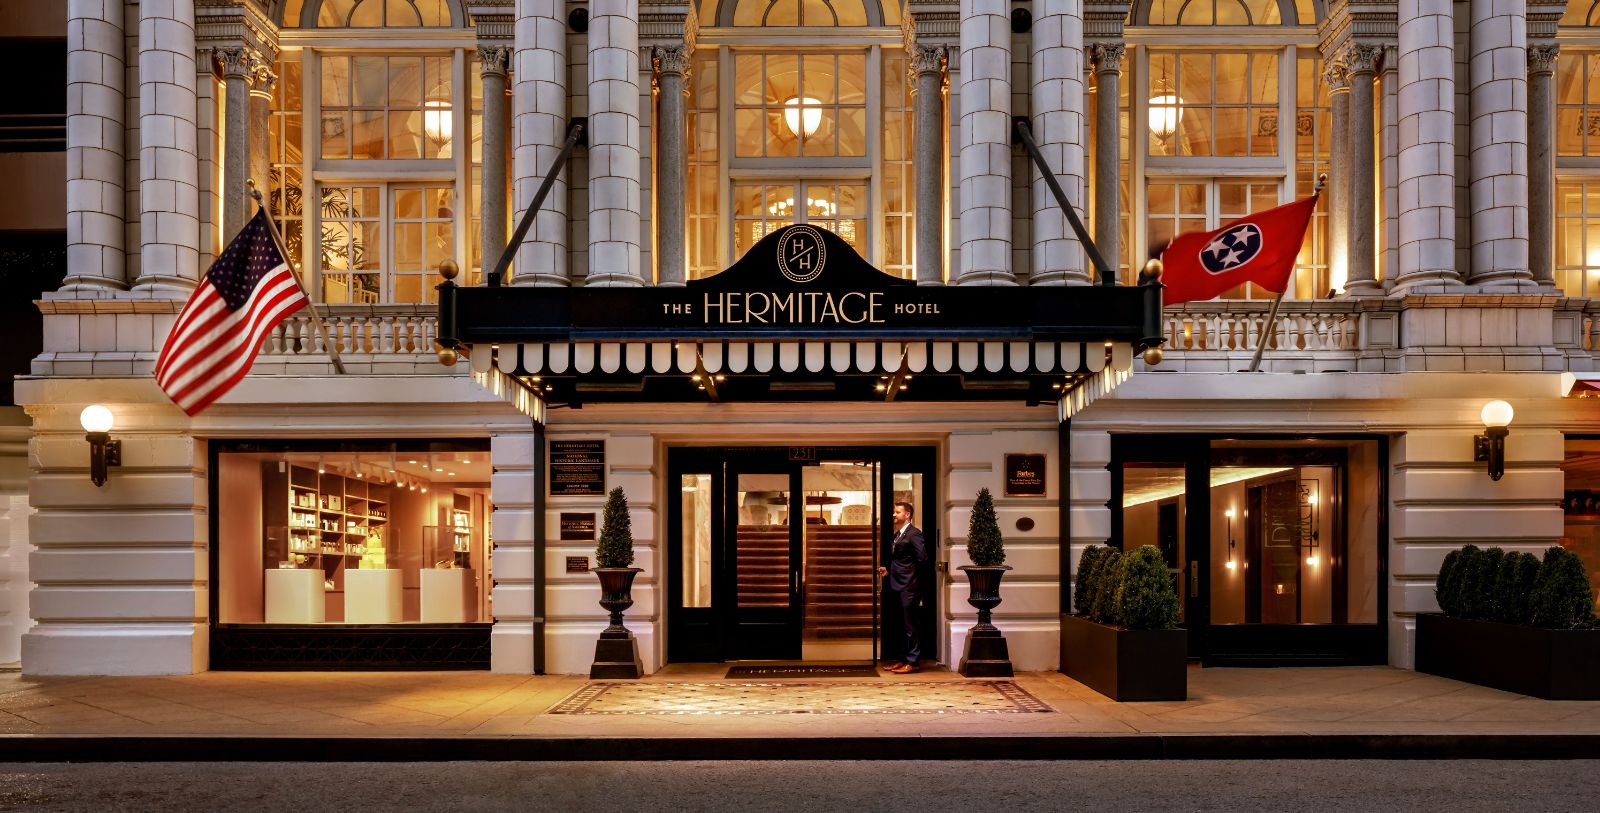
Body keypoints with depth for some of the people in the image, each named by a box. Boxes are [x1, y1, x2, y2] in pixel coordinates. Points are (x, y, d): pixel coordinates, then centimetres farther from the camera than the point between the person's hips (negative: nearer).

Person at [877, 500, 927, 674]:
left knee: (910, 625, -4)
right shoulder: (897, 534, 16)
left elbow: (922, 558, -18)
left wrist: (912, 575, -9)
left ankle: (912, 662, 2)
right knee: (903, 625, 13)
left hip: (908, 587, -9)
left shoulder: (914, 534, -12)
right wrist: (888, 570, 9)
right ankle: (904, 659, 20)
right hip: (898, 586, 9)